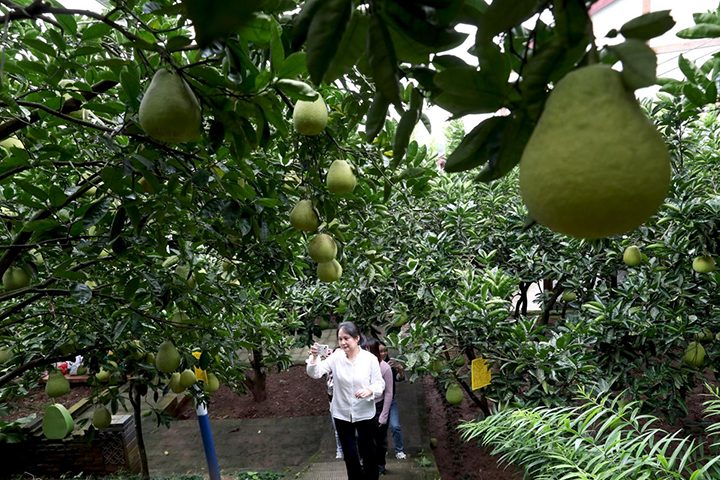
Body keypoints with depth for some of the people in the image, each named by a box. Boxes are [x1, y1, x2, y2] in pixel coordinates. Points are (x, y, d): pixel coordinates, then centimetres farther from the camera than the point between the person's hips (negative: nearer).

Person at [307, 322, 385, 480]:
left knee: (368, 452, 17)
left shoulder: (370, 359, -12)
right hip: (342, 414, 1)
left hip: (365, 414, -1)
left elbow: (380, 384, -8)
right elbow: (315, 373, -15)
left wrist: (370, 390, -30)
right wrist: (314, 357, -34)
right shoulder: (336, 357, -9)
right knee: (350, 455, 13)